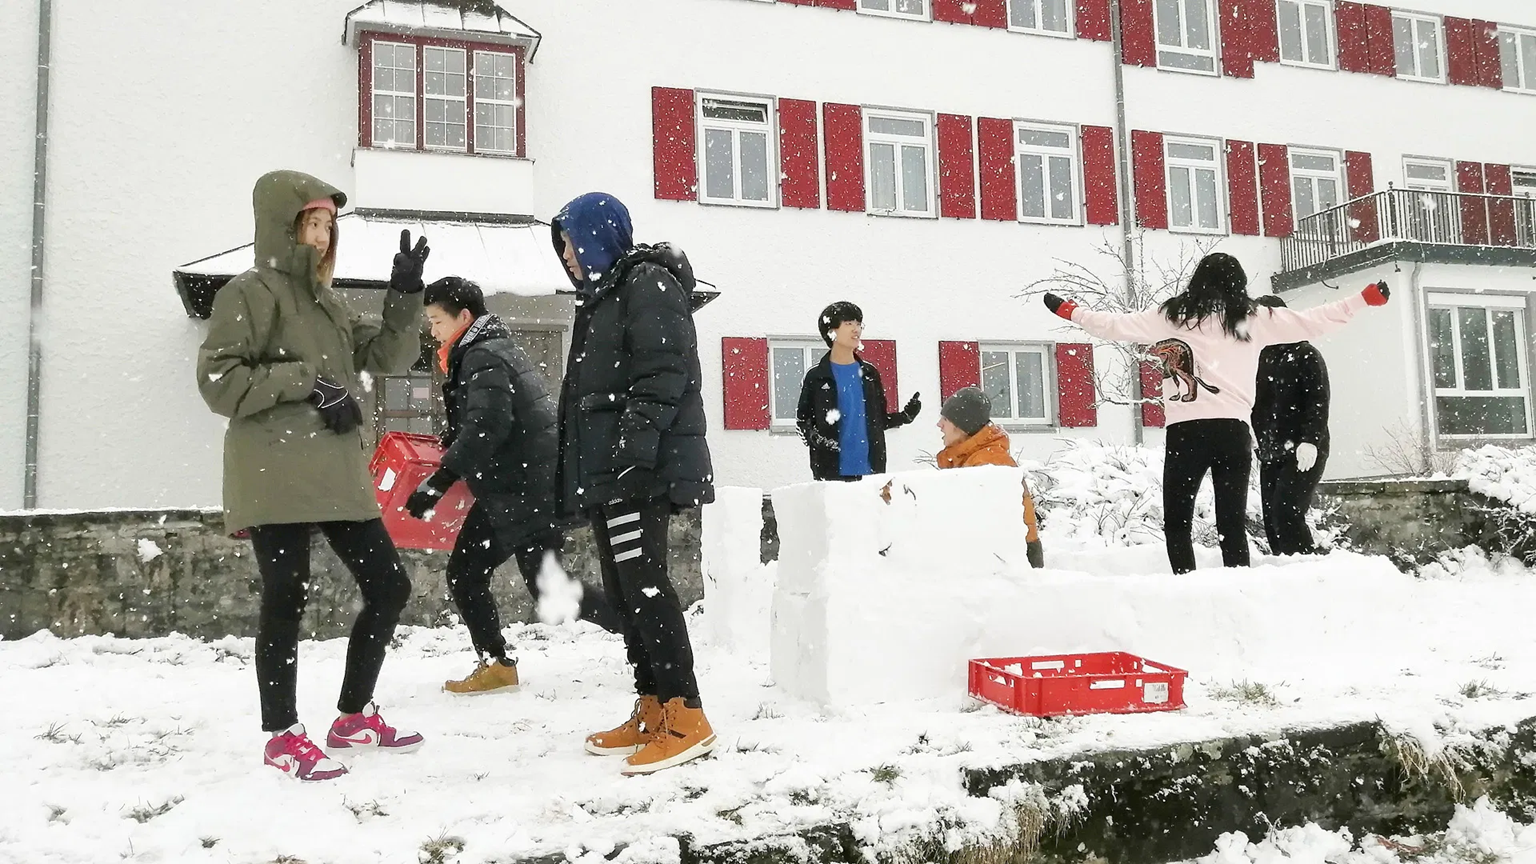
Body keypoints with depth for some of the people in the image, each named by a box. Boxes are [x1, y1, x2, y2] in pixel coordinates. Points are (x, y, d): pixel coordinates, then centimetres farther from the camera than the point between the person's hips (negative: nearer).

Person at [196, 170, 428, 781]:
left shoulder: (326, 302, 21)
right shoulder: (251, 292, -3)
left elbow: (388, 357, 16)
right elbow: (218, 381, -11)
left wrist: (404, 296, 4)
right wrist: (308, 381, -15)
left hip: (337, 476, 8)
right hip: (275, 480, -8)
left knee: (389, 588, 9)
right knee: (286, 601, -4)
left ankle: (353, 718, 22)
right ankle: (284, 738, 11)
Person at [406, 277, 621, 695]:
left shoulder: (484, 359, -15)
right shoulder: (490, 350, 16)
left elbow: (487, 427, -28)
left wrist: (439, 480, -29)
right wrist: (454, 442, 15)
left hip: (529, 492, -10)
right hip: (509, 491, 10)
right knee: (464, 572, 10)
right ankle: (495, 665, 17)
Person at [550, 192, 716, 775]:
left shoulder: (647, 282, -5)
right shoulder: (601, 295, 25)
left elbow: (664, 370, -18)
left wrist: (636, 441, -27)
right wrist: (579, 479, 23)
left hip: (639, 470, -10)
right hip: (604, 471, 10)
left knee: (643, 585, -13)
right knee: (623, 590, 9)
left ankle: (686, 717, -8)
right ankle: (651, 713, 16)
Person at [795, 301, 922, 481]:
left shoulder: (869, 373, 13)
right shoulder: (816, 376, 2)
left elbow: (880, 420, 18)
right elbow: (802, 421, 2)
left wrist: (905, 416, 1)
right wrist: (815, 439, -17)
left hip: (869, 469, 4)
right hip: (830, 470, -4)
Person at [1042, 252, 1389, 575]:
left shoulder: (1172, 315, 7)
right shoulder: (1254, 318, 12)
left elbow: (1116, 325, 7)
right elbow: (1312, 322, 15)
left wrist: (1070, 310, 18)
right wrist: (1365, 299, 26)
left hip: (1186, 430, -2)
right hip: (1233, 429, 2)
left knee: (1177, 522, 5)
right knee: (1232, 524, 6)